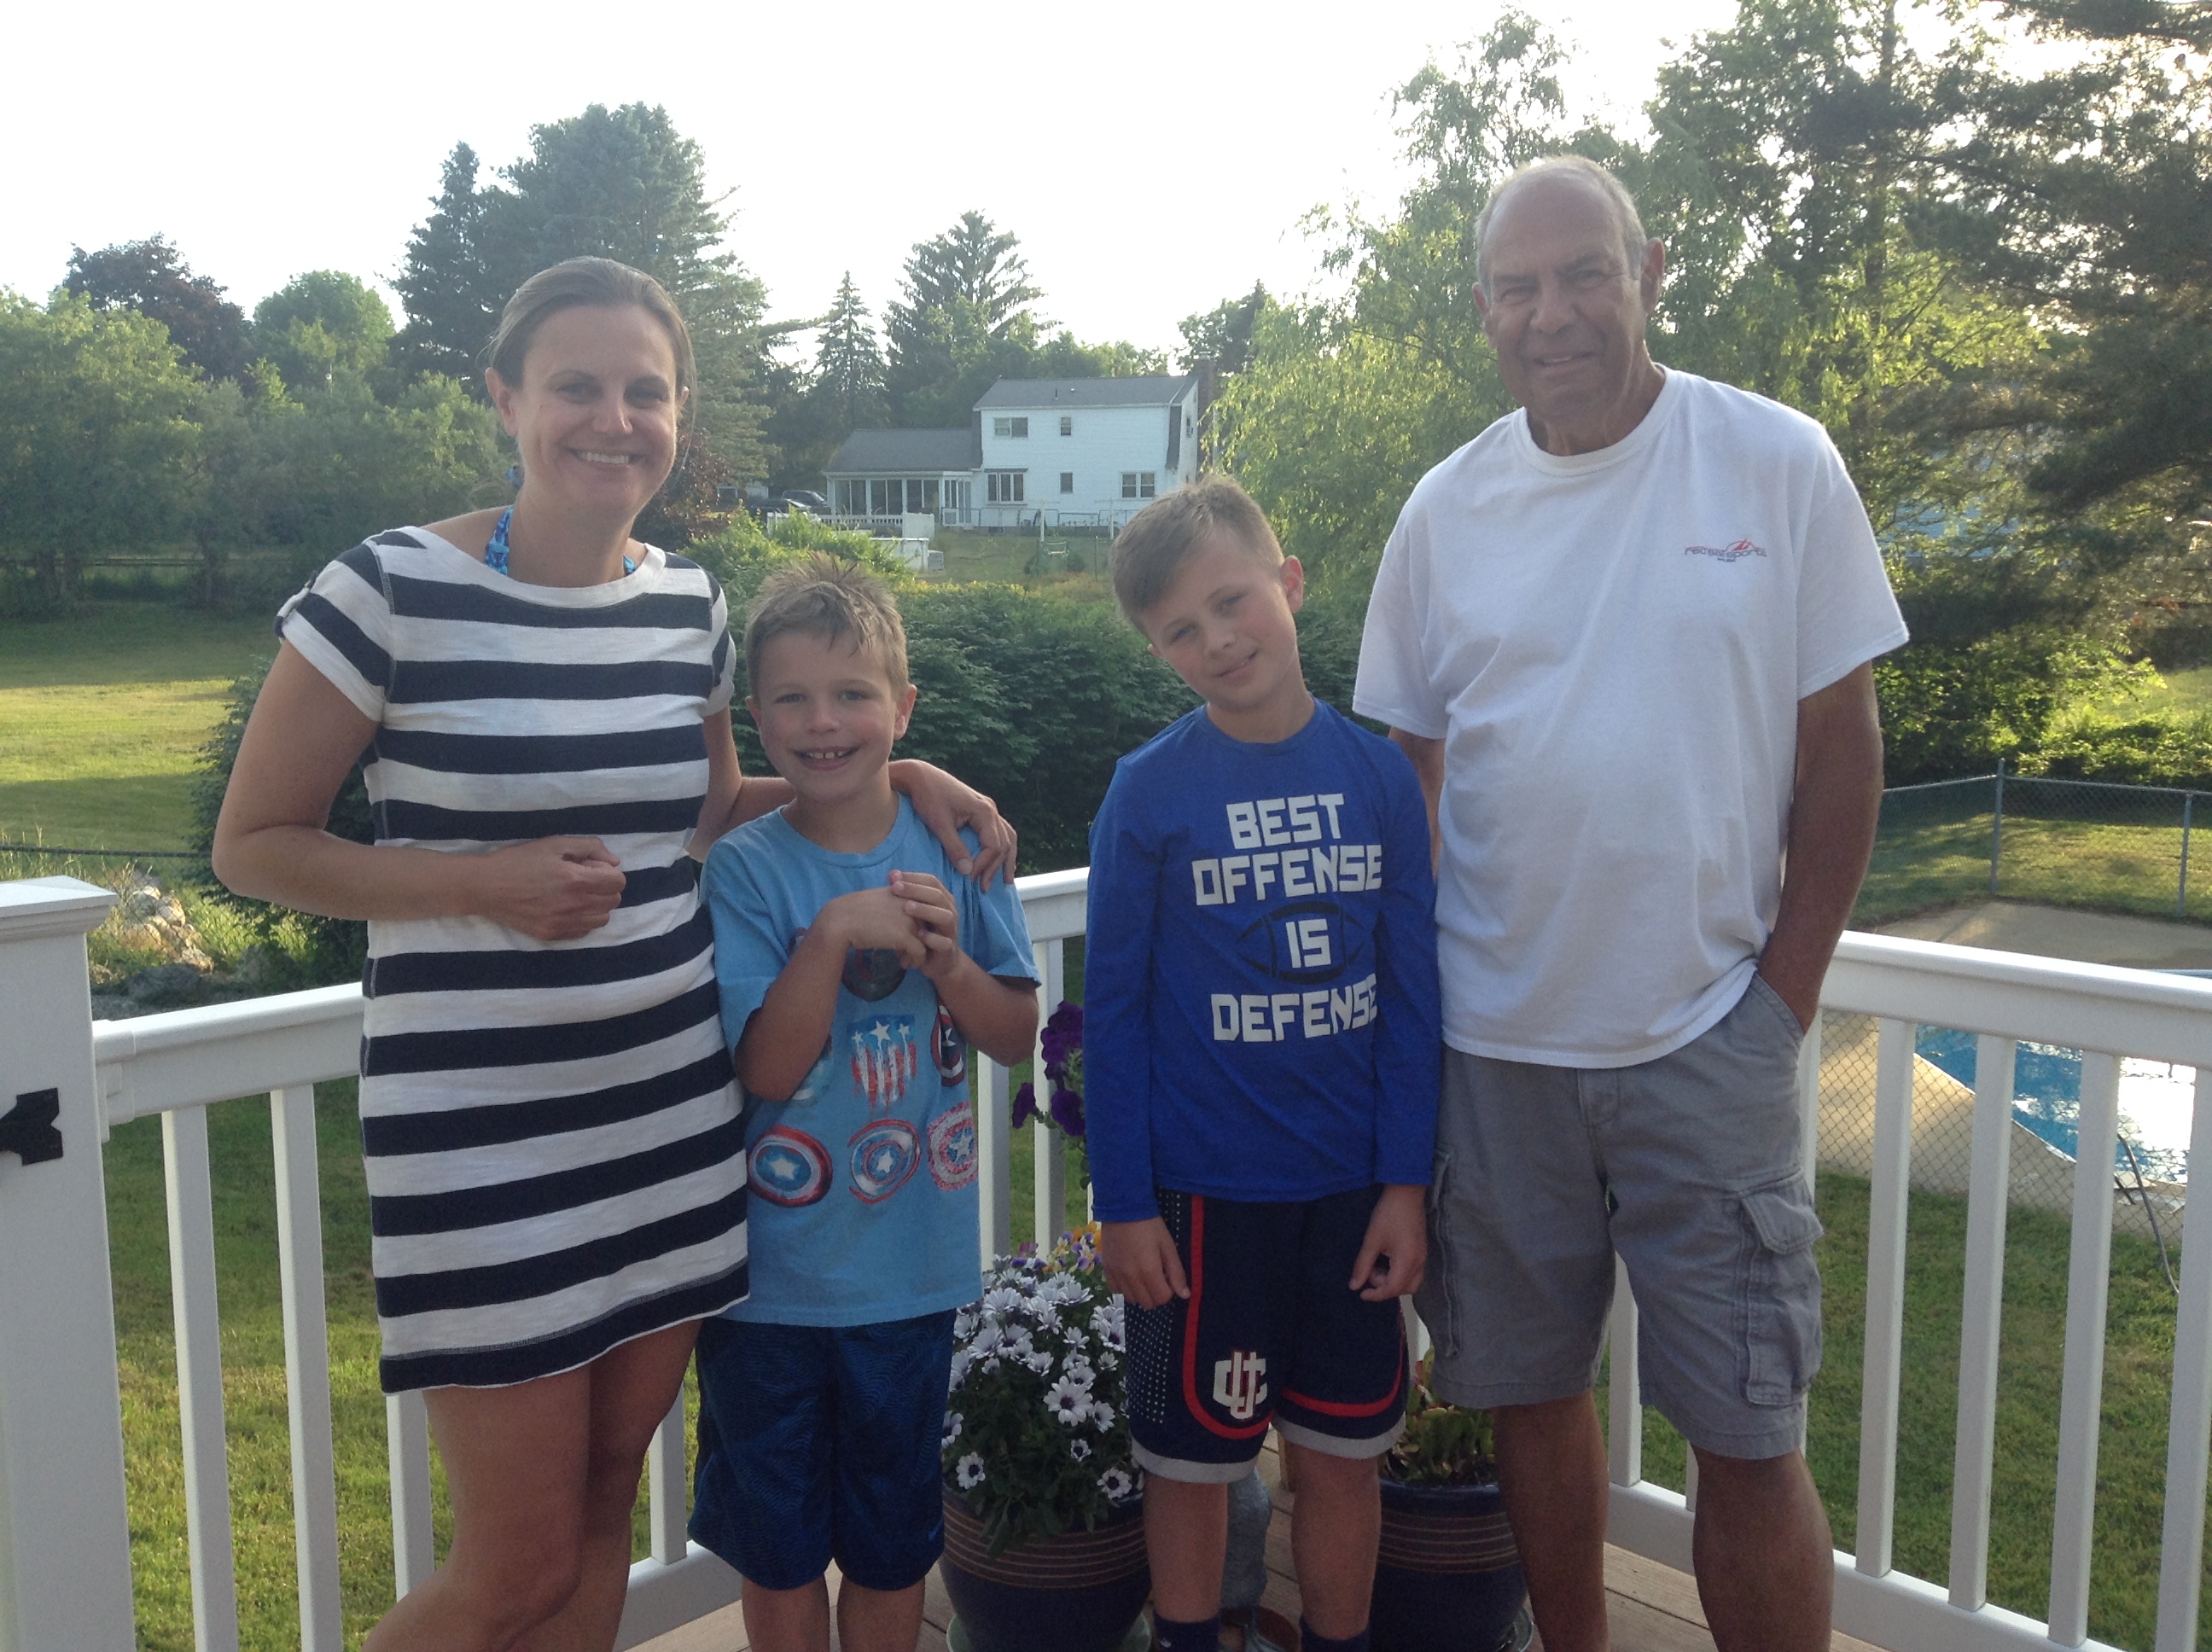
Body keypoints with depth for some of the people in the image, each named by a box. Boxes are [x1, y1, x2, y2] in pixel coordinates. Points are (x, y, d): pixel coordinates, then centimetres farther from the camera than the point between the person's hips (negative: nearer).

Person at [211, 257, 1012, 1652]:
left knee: (603, 1520, 16)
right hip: (483, 1133, -5)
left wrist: (899, 776, 7)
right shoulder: (392, 590, -11)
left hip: (674, 1115, 5)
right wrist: (483, 881, -19)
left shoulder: (689, 603, 5)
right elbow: (253, 844, -5)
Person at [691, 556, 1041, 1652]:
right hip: (770, 1275, -1)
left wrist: (947, 960, -19)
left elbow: (1016, 1038, -2)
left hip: (911, 1273, 2)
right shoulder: (743, 870, -9)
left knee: (892, 1545, 18)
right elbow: (768, 1065, -15)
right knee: (775, 1549, 16)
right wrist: (836, 933, -26)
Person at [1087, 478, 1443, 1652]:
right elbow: (1112, 1007, -5)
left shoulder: (1378, 774, -2)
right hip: (1201, 1189, -2)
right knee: (1194, 1461, 13)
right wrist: (1123, 1202, -6)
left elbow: (1413, 991, 1)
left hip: (1352, 1188, 2)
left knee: (1343, 1455, 16)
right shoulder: (1149, 791, -8)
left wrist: (1406, 1181, -2)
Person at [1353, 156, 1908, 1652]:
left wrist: (1787, 988, -5)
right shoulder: (1449, 506, 3)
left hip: (1707, 1038, -2)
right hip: (1489, 1041, 3)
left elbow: (1842, 749, 0)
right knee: (1532, 1393, 15)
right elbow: (1399, 773, 8)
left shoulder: (1779, 464, -3)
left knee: (1750, 1441, 2)